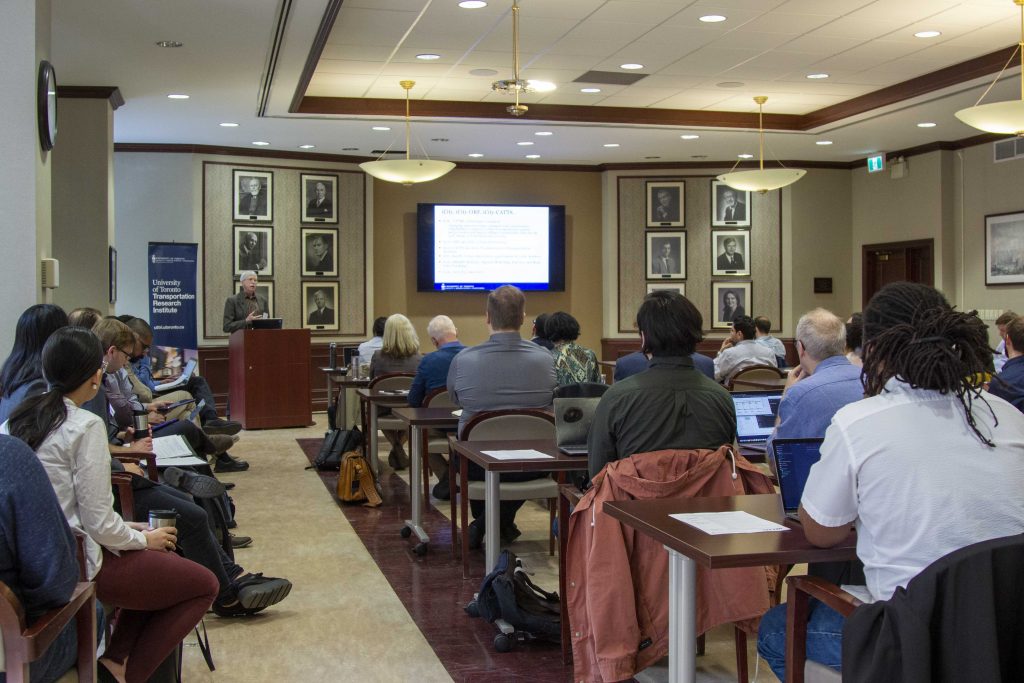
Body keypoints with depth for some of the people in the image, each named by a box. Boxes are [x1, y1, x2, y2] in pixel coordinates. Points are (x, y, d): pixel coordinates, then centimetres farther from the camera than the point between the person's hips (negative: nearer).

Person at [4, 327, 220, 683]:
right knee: (205, 585, 6)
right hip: (77, 566, -9)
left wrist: (130, 529, 12)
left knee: (164, 558, 27)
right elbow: (99, 523, -20)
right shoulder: (85, 427, -19)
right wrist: (143, 538, 0)